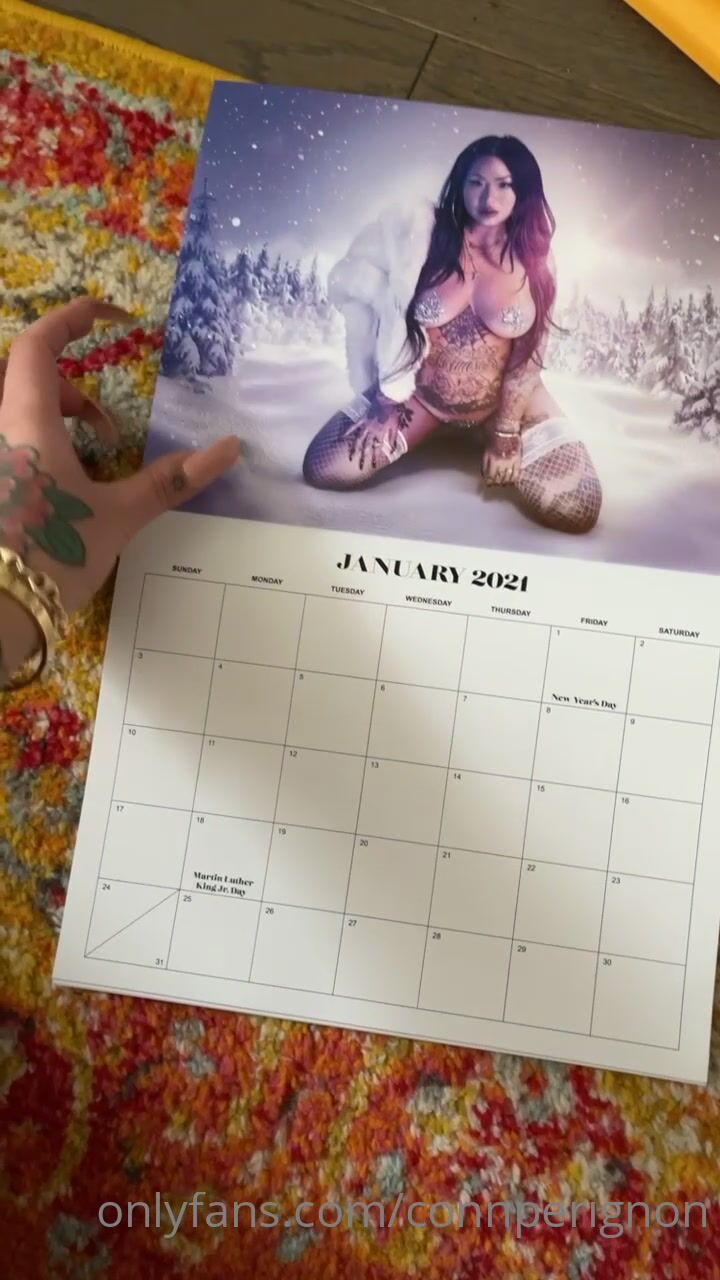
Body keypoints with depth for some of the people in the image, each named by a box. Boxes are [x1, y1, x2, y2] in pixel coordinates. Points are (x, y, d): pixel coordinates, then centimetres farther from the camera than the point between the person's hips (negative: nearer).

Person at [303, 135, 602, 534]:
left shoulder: (535, 262, -6)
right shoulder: (426, 238, -9)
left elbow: (530, 354, -7)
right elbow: (394, 323, -5)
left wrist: (505, 433, -12)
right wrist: (390, 399, -7)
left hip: (506, 398, 0)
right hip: (420, 390, 0)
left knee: (577, 511, -18)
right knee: (322, 469, -13)